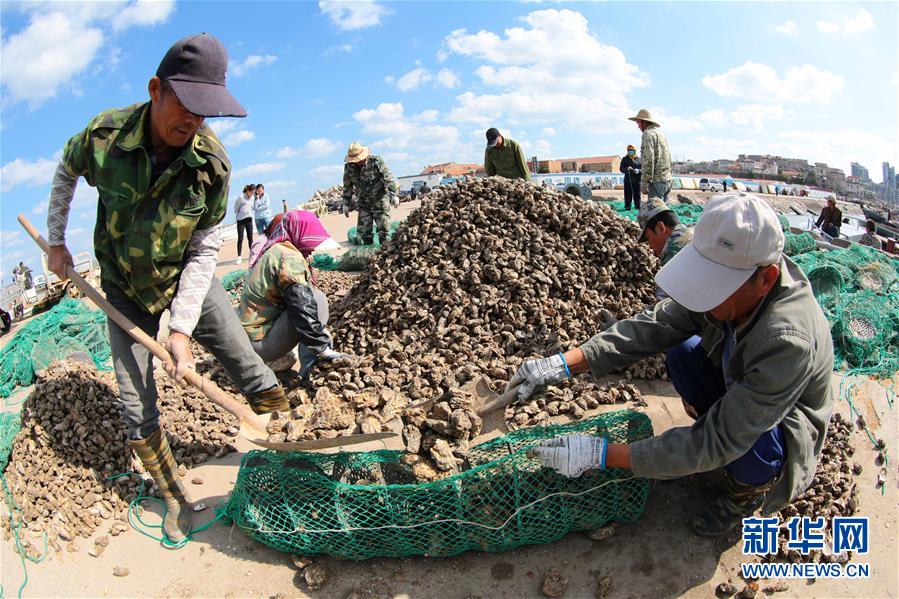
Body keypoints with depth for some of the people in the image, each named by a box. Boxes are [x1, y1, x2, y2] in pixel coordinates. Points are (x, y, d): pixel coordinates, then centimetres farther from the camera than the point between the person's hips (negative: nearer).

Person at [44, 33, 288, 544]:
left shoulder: (212, 163, -22)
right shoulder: (104, 136, -21)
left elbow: (204, 252, -17)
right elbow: (65, 173, 5)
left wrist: (182, 328, -23)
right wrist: (56, 240, 6)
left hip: (186, 279, 0)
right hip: (125, 289, 1)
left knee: (249, 366, -2)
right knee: (137, 409, 2)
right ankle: (176, 499, 20)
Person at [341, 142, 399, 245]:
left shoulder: (376, 161, -15)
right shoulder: (349, 167, -4)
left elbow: (388, 178, -12)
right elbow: (347, 186, 8)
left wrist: (393, 195, -17)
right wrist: (346, 204, 7)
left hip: (379, 199, -4)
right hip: (363, 203, 4)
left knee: (382, 227, -9)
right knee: (363, 229, 0)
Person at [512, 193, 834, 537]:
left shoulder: (787, 341, -41)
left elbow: (722, 440, -39)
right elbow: (655, 324, -22)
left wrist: (602, 455, -41)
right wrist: (564, 364, -34)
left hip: (787, 427, -5)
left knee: (751, 437, -36)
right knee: (684, 351, -16)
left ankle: (748, 492, 1)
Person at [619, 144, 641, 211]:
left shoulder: (639, 159, 9)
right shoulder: (625, 159, 9)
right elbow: (621, 168, 1)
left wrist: (638, 171, -16)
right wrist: (627, 169, -20)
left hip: (637, 181, 0)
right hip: (628, 180, 0)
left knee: (637, 195, 3)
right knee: (628, 195, -1)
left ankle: (638, 206, 11)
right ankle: (627, 207, 5)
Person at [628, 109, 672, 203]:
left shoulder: (648, 133, -9)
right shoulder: (660, 133, 21)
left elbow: (648, 160, -19)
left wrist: (644, 184, -20)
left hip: (657, 181, -9)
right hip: (667, 180, 9)